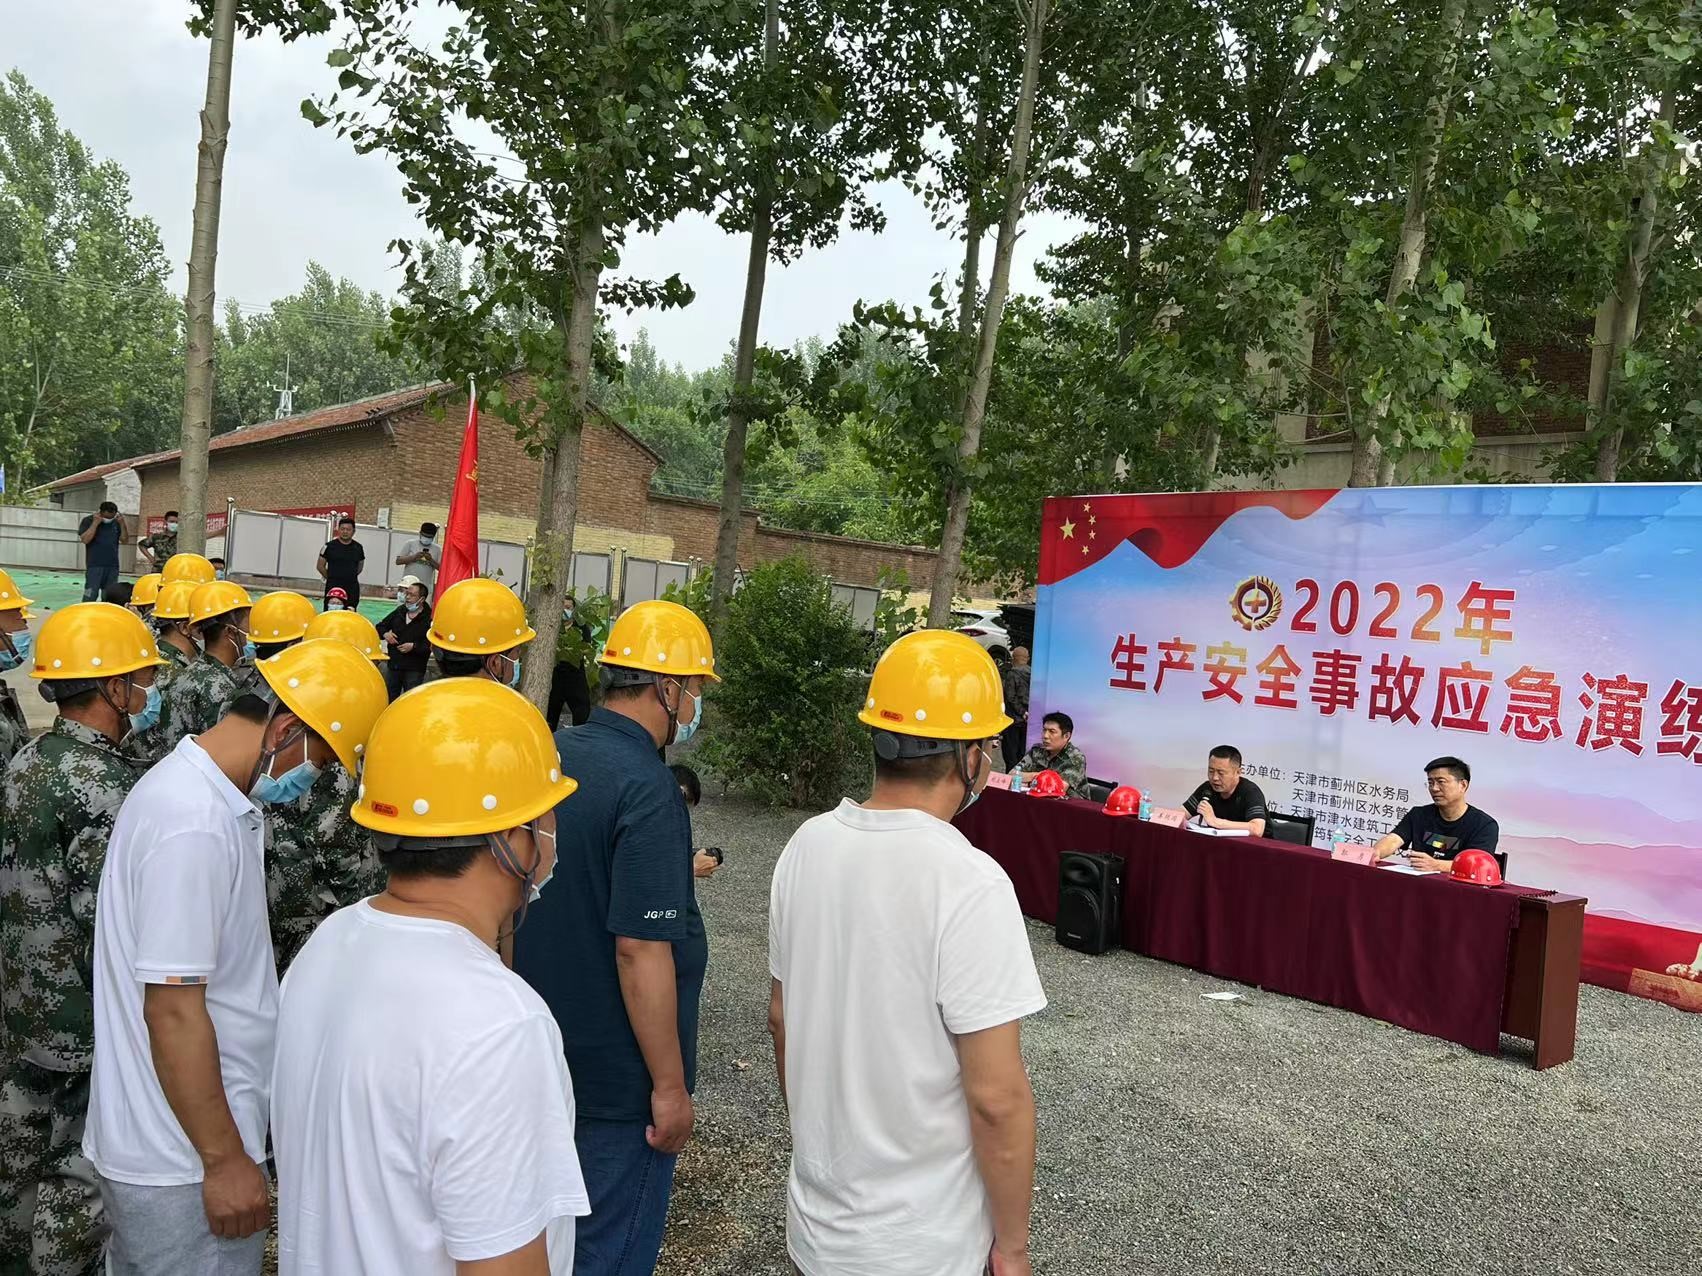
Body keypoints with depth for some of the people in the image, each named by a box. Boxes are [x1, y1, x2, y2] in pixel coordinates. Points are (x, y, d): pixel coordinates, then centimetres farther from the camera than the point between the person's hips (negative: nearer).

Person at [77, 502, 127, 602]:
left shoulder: (116, 523, 12)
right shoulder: (88, 520, 0)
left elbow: (124, 540, 7)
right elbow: (85, 539, -13)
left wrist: (122, 524, -5)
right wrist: (95, 523, -16)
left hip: (113, 566, 4)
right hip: (95, 565, -4)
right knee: (90, 595, -10)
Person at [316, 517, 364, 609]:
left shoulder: (358, 547, 6)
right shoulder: (330, 546, -2)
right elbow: (320, 566, 5)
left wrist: (350, 576, 12)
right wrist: (331, 577, 5)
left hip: (352, 588, 2)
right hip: (333, 587, -2)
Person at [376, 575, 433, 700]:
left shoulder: (429, 618, -15)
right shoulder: (399, 611, 7)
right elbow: (380, 627, 19)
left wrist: (414, 647, -25)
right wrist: (385, 634, -2)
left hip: (414, 669, -7)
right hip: (393, 665, 7)